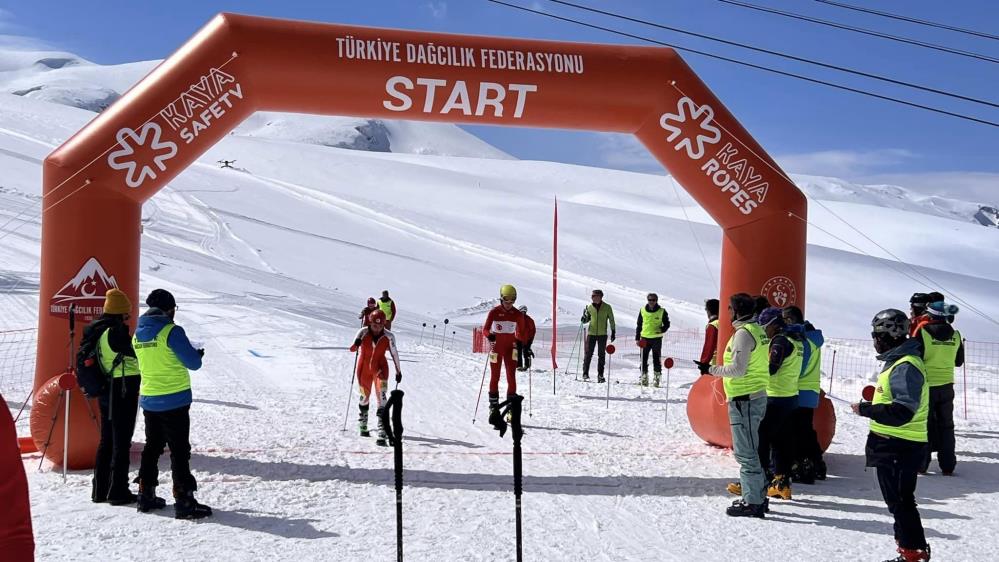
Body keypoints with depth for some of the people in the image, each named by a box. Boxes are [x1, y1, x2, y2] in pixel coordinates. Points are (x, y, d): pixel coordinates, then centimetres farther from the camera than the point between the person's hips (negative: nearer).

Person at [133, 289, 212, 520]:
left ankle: (146, 495, 24)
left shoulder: (137, 334, 7)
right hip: (175, 401, -7)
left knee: (152, 447, 18)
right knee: (179, 451, -3)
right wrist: (198, 353, 9)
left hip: (148, 401, 7)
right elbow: (193, 363, -13)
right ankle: (184, 501, -2)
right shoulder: (171, 332, -15)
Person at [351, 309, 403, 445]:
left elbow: (394, 353, -1)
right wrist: (356, 344, -48)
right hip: (364, 367, 1)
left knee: (381, 396, -18)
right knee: (364, 396, 16)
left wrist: (398, 371, 7)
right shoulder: (363, 332, -15)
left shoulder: (389, 336, -14)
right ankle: (363, 426, 43)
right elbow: (353, 348, -23)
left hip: (380, 368, -1)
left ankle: (382, 434, -25)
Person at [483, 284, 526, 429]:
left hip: (510, 348, 2)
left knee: (511, 378, -3)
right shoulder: (494, 313, -8)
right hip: (496, 348, -1)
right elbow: (485, 329, -10)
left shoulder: (517, 315, -1)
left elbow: (520, 333, 9)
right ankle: (493, 408, 9)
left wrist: (520, 343, -8)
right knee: (494, 378, 3)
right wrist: (489, 336, -31)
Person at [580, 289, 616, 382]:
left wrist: (613, 332, 2)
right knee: (588, 354, -1)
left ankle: (600, 375, 11)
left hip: (602, 334, -1)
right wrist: (584, 319, -8)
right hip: (591, 333, 1)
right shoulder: (590, 307, 3)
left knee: (601, 355, 4)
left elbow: (611, 320, 5)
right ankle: (585, 373, 6)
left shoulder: (607, 307, -2)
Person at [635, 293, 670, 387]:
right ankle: (644, 377, 11)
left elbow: (667, 324, 7)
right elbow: (639, 325, 13)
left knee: (656, 358, 1)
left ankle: (657, 377, 9)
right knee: (643, 358, 3)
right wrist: (637, 338, 10)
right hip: (645, 338, 2)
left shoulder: (662, 311, 0)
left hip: (657, 338, -2)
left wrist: (662, 330, -14)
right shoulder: (642, 311, 6)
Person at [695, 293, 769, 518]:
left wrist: (710, 369, -8)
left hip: (743, 399, -10)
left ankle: (752, 503, -2)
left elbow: (737, 369, -19)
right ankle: (758, 497, 24)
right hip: (757, 396, 10)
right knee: (751, 450, 17)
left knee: (745, 453, -5)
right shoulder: (758, 330, 13)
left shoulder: (743, 333, -16)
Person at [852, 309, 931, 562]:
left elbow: (901, 412, -28)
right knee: (898, 499, 19)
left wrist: (865, 409, -21)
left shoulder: (905, 367, -21)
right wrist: (875, 400, 9)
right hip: (893, 444, 10)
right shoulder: (897, 362, 12)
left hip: (899, 447, -10)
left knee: (900, 501, -1)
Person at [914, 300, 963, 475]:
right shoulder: (955, 335, 0)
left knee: (924, 424, 7)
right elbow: (959, 362, 11)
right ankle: (948, 466, 16)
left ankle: (921, 464, 7)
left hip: (925, 385, -3)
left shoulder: (922, 331, -14)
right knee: (946, 426, 14)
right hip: (946, 386, 4)